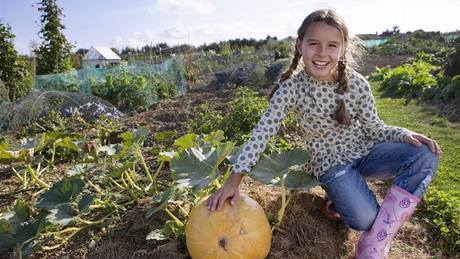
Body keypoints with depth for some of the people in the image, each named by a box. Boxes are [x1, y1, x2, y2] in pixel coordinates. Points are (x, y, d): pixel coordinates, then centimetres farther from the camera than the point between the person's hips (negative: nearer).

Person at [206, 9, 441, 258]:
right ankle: (341, 197, 14)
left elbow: (373, 128, 0)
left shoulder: (357, 83, -11)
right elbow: (262, 133, -21)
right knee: (364, 219, -25)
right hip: (330, 162, -4)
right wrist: (234, 180, -26)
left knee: (425, 156, -21)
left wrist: (405, 135, -21)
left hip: (365, 151, 4)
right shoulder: (291, 88, -18)